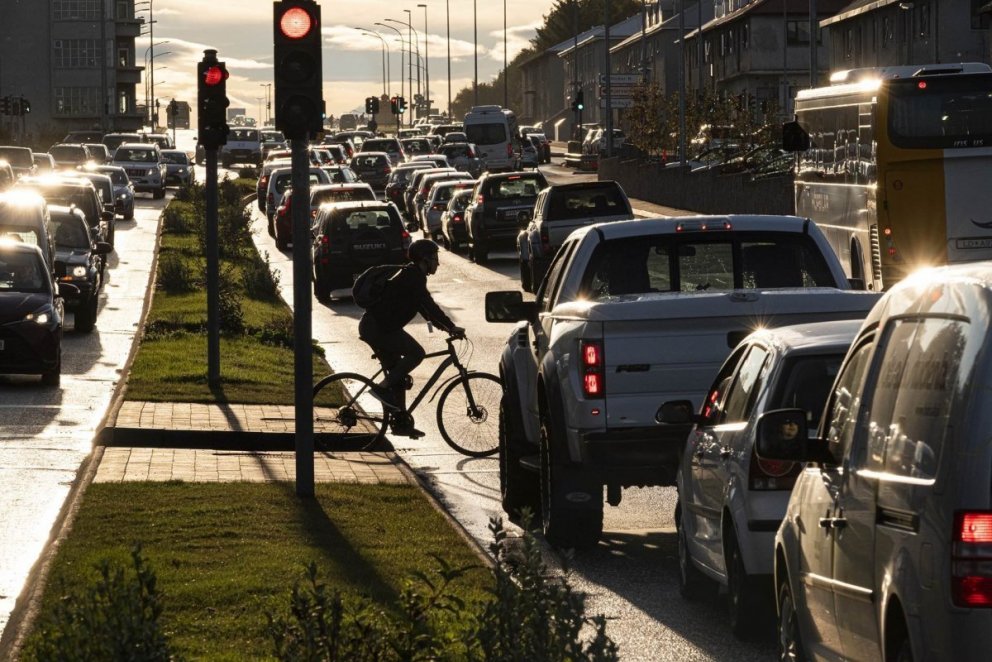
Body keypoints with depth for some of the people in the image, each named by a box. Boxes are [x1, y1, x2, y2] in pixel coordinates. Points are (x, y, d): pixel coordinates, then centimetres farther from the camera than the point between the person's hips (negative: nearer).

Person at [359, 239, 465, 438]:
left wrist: (445, 327, 16)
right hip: (377, 326, -11)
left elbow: (425, 308, 24)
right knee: (416, 353, -20)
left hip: (375, 326, 11)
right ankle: (382, 387, -16)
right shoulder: (413, 276, -13)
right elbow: (428, 305, -21)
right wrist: (451, 327, -21)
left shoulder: (412, 275, 19)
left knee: (398, 375, 11)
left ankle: (401, 422, 14)